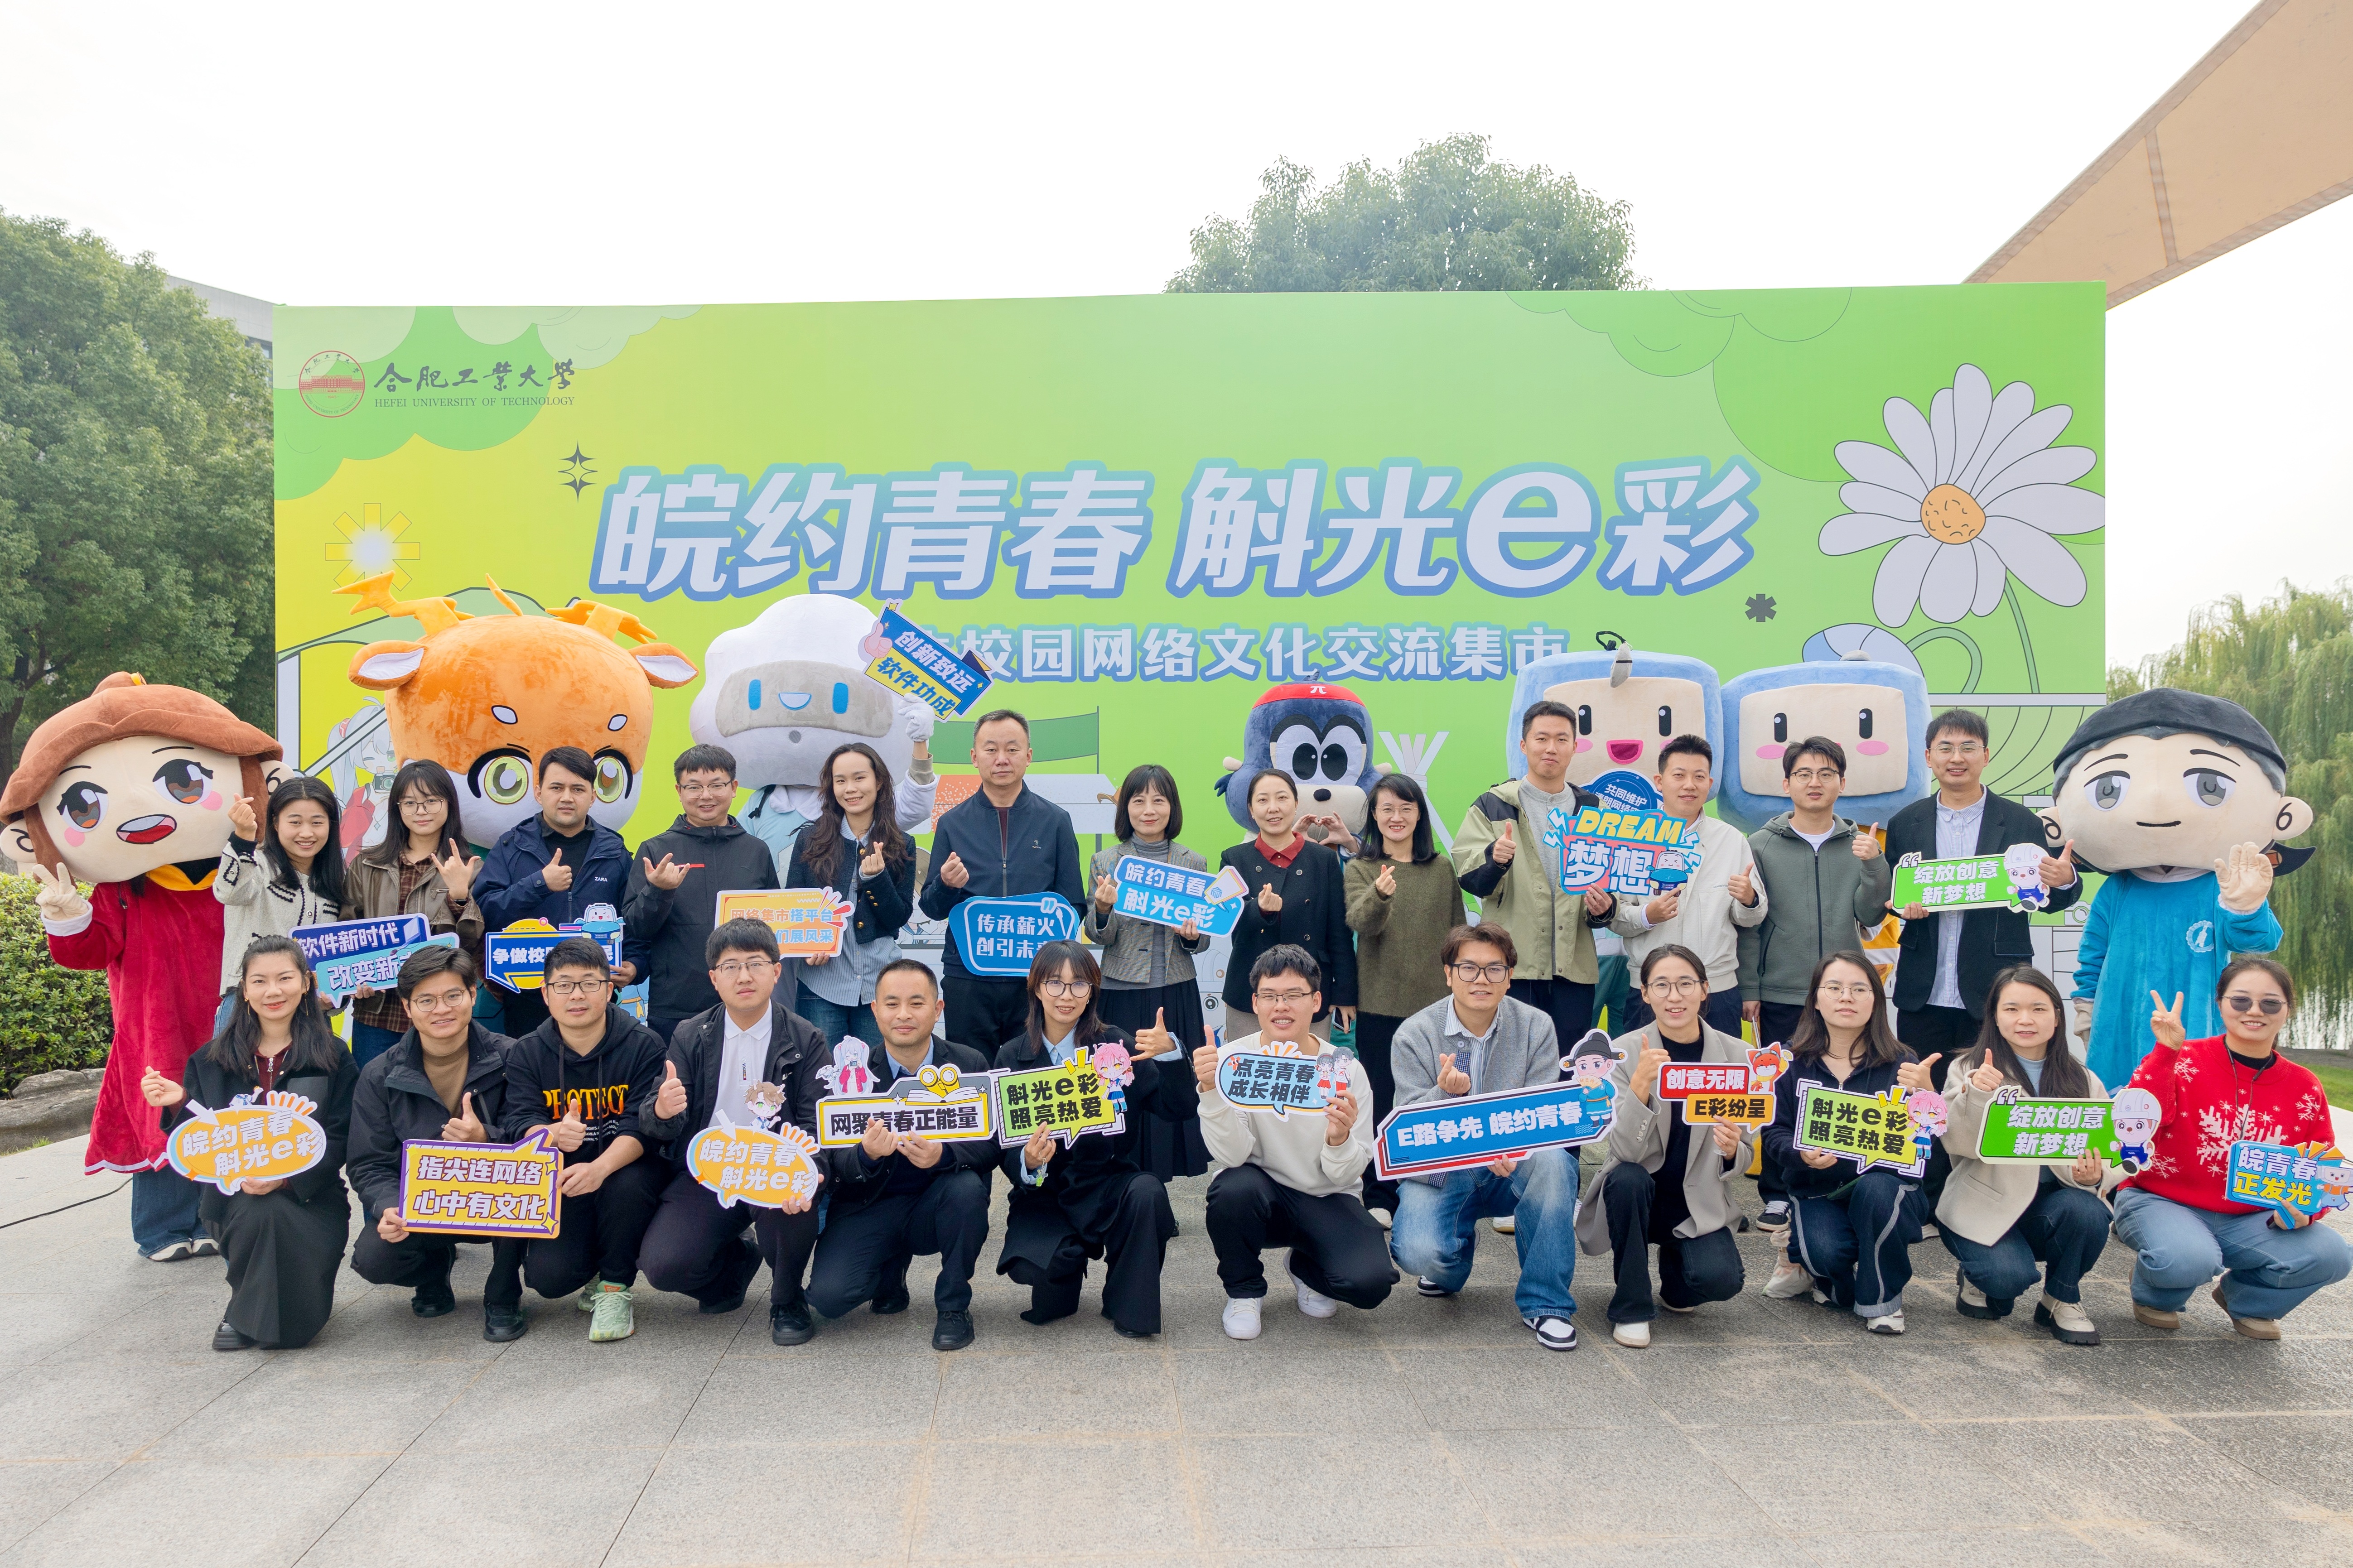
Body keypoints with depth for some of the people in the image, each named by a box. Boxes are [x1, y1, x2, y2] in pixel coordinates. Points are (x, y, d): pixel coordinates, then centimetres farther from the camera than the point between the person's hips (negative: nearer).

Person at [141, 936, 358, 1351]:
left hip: (308, 1196, -2)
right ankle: (248, 1300, -1)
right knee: (260, 1214, -33)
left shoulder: (333, 1059, 1)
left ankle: (248, 1314, 8)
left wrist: (286, 1176, -21)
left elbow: (340, 1141, -5)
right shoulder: (213, 1061, 8)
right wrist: (178, 1105, -11)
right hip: (233, 1197, 2)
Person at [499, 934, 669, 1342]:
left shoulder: (643, 1045, -10)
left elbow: (642, 1125, -20)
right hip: (559, 1185, 2)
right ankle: (592, 1266, 17)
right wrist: (554, 1135, -39)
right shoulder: (525, 1054, -1)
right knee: (547, 1278, -21)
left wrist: (600, 1168, -40)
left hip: (624, 1170, -2)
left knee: (627, 1184, -36)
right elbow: (520, 1124, -13)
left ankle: (615, 1286, -9)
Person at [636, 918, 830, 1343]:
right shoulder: (689, 1037, 4)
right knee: (663, 1266, -20)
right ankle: (736, 1260, 17)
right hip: (705, 1176, 2)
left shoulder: (806, 1040, -1)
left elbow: (815, 1124, -8)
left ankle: (787, 1300, -3)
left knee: (794, 1197, -35)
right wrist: (661, 1113, -27)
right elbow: (660, 1131, -1)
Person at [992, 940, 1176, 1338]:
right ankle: (1063, 1276, 14)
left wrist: (1169, 1055, -26)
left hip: (1107, 1182, 0)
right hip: (1044, 1192, 0)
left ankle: (1129, 1309, -5)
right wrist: (1027, 1163, -24)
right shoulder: (1012, 1057, 1)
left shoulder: (1114, 1044, -2)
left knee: (1148, 1192, -32)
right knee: (1035, 1267, -28)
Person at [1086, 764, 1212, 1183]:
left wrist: (1193, 935, -12)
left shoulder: (1193, 863, 6)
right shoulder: (1106, 862, 3)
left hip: (1177, 993, 1)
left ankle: (1163, 1171, 16)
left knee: (1177, 1082, 2)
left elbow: (1203, 938, 10)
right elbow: (1098, 938, 1)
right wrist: (1103, 908, -19)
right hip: (1122, 992, -1)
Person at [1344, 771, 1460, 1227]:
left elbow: (1458, 934, 10)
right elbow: (1360, 922, -18)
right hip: (1379, 1005, -1)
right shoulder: (1360, 869, 0)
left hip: (1435, 1001, 2)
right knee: (1382, 1101, 5)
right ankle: (1379, 1198, 16)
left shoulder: (1443, 869, 6)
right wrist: (1379, 895, -38)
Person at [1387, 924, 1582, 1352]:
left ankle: (1544, 1303, -15)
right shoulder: (1415, 1034, -7)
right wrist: (1446, 1094, -33)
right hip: (1439, 1169, -1)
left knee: (1553, 1160, -33)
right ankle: (1454, 1257, 15)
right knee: (1418, 1252, -28)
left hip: (1513, 1170, 1)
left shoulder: (1536, 1027, -3)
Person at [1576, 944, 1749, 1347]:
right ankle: (1632, 1309, -12)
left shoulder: (1734, 1054, -7)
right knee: (1628, 1178, -33)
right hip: (1637, 1195, -1)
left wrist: (1731, 1151, -27)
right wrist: (1641, 1084, -39)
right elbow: (1625, 1151, -23)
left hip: (1699, 1205, 1)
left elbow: (1742, 1157, -2)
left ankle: (1675, 1276, 14)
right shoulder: (1624, 1052, -12)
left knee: (1721, 1280, -25)